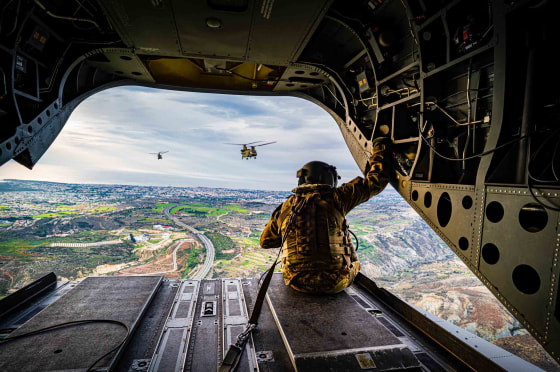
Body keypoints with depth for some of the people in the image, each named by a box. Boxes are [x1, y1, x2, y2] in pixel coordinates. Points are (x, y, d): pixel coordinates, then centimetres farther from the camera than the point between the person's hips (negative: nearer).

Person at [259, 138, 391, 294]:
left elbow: (265, 241, 16)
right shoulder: (335, 197, -6)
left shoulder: (285, 207, 2)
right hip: (336, 283, -2)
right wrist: (380, 146, 14)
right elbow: (376, 181, -1)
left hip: (298, 282, 2)